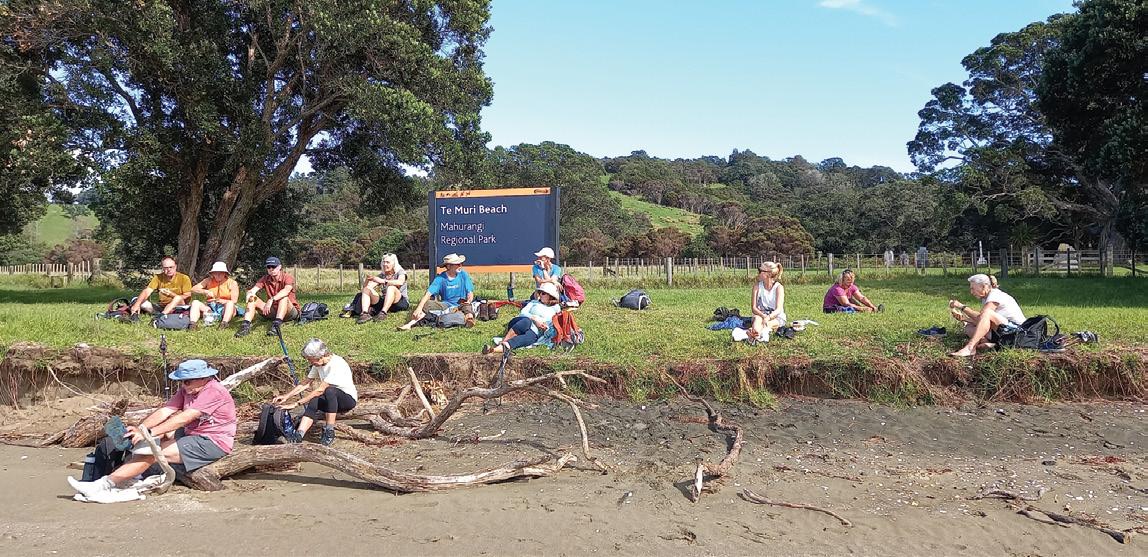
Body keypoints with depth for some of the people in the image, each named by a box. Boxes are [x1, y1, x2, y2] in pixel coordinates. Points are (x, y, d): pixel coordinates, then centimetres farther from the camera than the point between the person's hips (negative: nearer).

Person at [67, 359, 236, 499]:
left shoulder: (214, 391, -18)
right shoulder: (187, 389, 10)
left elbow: (185, 418, -25)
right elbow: (165, 411, 0)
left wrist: (149, 433, -27)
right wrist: (140, 428, -15)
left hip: (214, 444, -9)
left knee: (151, 453, -16)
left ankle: (105, 485, -14)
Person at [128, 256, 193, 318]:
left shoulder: (184, 278, -6)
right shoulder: (158, 277, 2)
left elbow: (187, 297, -10)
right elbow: (147, 291, -9)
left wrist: (171, 294, -25)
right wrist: (137, 304, -26)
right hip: (162, 308, 4)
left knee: (178, 298, -36)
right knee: (136, 300, -9)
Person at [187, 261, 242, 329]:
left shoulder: (232, 283, 1)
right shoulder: (209, 281, 9)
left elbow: (234, 301, -7)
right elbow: (193, 289, 2)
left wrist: (223, 301, -27)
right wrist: (205, 291, -16)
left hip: (226, 308, -3)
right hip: (210, 308, 3)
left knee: (230, 303, -35)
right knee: (195, 302, -19)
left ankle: (225, 323, -55)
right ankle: (193, 323, -40)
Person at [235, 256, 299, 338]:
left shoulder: (287, 278, -11)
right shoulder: (265, 279, 5)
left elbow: (286, 290, -33)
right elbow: (254, 289, -12)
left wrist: (271, 300, -45)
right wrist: (250, 293, -36)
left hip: (290, 311, -5)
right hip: (272, 311, 5)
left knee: (284, 297, -34)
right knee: (252, 299, -10)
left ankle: (276, 325, -51)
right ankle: (245, 325, -28)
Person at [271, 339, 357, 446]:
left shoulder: (336, 364, -25)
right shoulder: (318, 364, 1)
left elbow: (320, 390, -28)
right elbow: (306, 384, 8)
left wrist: (296, 403, -27)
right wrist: (286, 396, -5)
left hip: (349, 398, -7)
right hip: (330, 400, 7)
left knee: (329, 391, -37)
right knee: (313, 402, -23)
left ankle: (329, 432, -28)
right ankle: (298, 435, -32)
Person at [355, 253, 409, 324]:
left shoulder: (400, 272, 0)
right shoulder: (382, 275, 14)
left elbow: (400, 282, -25)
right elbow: (365, 286, 5)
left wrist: (383, 281, -32)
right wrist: (367, 280, -18)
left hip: (401, 302, -5)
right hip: (384, 302, 5)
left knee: (391, 287, -33)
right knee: (367, 289, -12)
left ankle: (383, 313, -45)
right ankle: (365, 313, -34)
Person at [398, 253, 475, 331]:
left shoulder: (463, 274, -3)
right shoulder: (440, 278, -5)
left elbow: (470, 292, 1)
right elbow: (428, 294, -14)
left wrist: (469, 300, -23)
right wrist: (419, 308, -28)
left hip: (461, 304, 0)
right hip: (446, 305, 0)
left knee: (467, 306, -33)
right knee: (427, 304, -22)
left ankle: (469, 318, -62)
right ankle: (410, 324, -35)